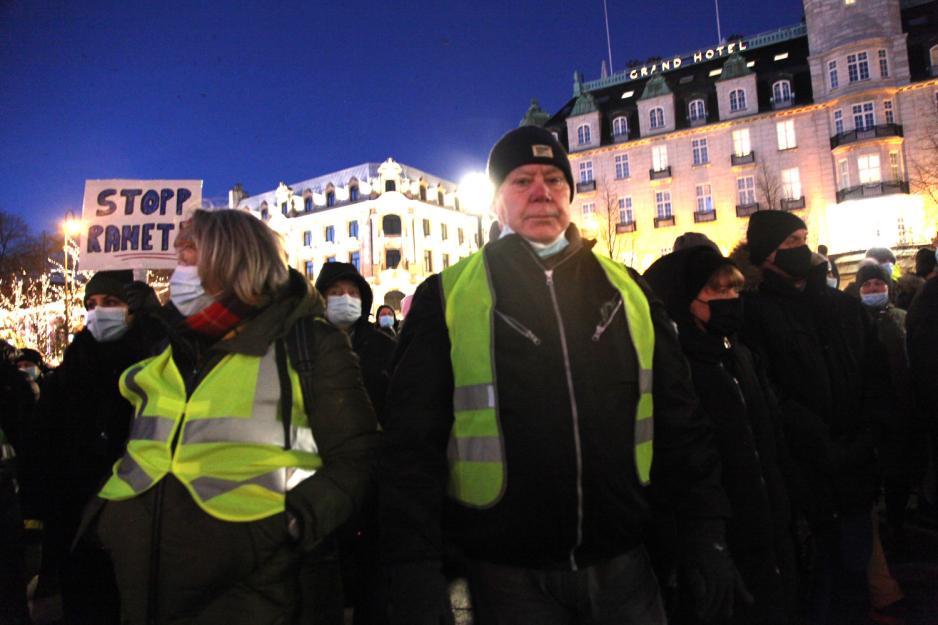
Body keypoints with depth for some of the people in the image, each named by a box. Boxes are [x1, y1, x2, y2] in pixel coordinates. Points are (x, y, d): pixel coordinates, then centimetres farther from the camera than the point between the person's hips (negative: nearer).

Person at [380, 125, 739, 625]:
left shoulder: (625, 288, 5)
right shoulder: (447, 298, -4)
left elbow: (678, 421, 9)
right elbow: (413, 444, -6)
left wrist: (706, 535, 5)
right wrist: (416, 577, -10)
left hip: (623, 565, 3)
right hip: (509, 577, -2)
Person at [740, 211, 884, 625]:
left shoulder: (846, 307, 13)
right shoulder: (757, 313, -6)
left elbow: (874, 378, 12)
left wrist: (863, 442, -1)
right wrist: (826, 447, -12)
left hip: (855, 468, 5)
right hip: (804, 473, -5)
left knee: (855, 566, 13)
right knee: (821, 568, 3)